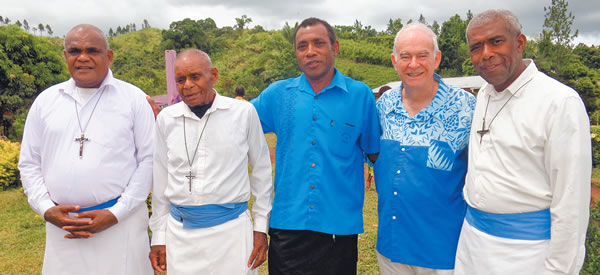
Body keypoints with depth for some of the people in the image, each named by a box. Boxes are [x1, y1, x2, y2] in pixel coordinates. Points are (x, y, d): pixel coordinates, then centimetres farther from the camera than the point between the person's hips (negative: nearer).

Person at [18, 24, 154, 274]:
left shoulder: (133, 98, -2)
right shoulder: (45, 100, 8)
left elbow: (149, 159, -4)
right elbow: (29, 163, 12)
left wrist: (116, 213, -10)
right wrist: (46, 209, -3)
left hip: (122, 223, -2)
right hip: (62, 226, 3)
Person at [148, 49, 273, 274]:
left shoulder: (243, 112, -7)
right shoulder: (166, 118, 0)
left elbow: (261, 171, 1)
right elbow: (161, 180, 8)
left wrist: (261, 227, 2)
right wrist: (159, 236, 10)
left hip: (232, 229, -2)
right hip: (179, 232, 3)